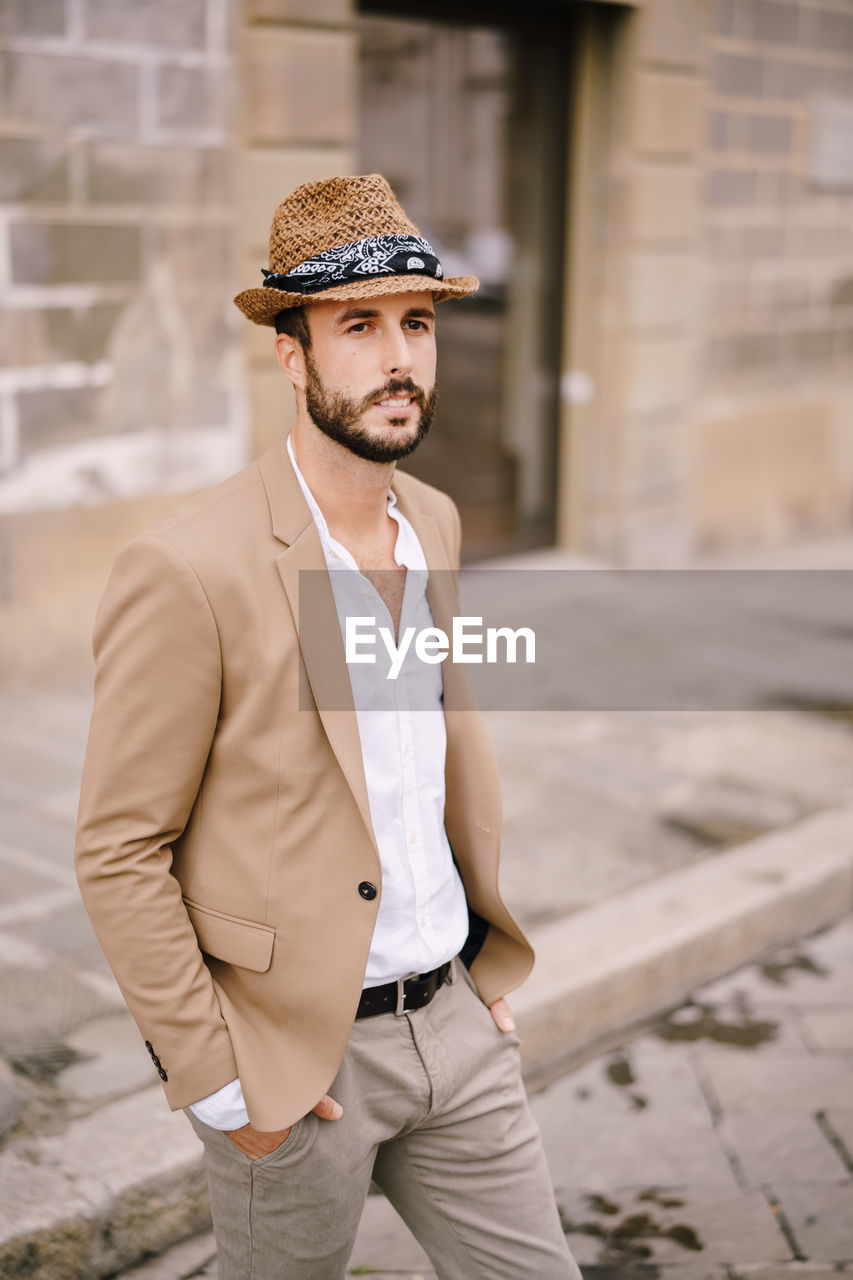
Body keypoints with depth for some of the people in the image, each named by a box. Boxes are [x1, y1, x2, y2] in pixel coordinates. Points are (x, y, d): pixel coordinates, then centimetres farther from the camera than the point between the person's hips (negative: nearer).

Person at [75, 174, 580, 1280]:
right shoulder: (188, 570, -21)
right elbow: (118, 854, -16)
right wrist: (217, 1082, -13)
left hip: (454, 1021, 6)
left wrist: (489, 952, 12)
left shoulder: (434, 522, 2)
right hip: (297, 1051, -6)